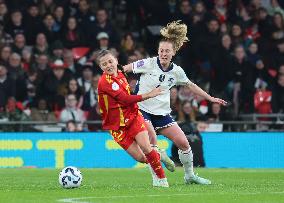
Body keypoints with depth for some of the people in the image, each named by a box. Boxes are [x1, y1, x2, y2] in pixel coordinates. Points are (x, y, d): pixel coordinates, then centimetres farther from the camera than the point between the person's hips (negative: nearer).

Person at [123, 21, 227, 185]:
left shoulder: (176, 71, 1)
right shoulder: (149, 64, -12)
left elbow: (190, 85, 17)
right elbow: (125, 69, -3)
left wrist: (211, 98, 21)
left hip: (163, 114, 4)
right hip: (142, 110, -4)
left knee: (183, 143, 1)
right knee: (152, 141, -27)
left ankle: (190, 176, 22)